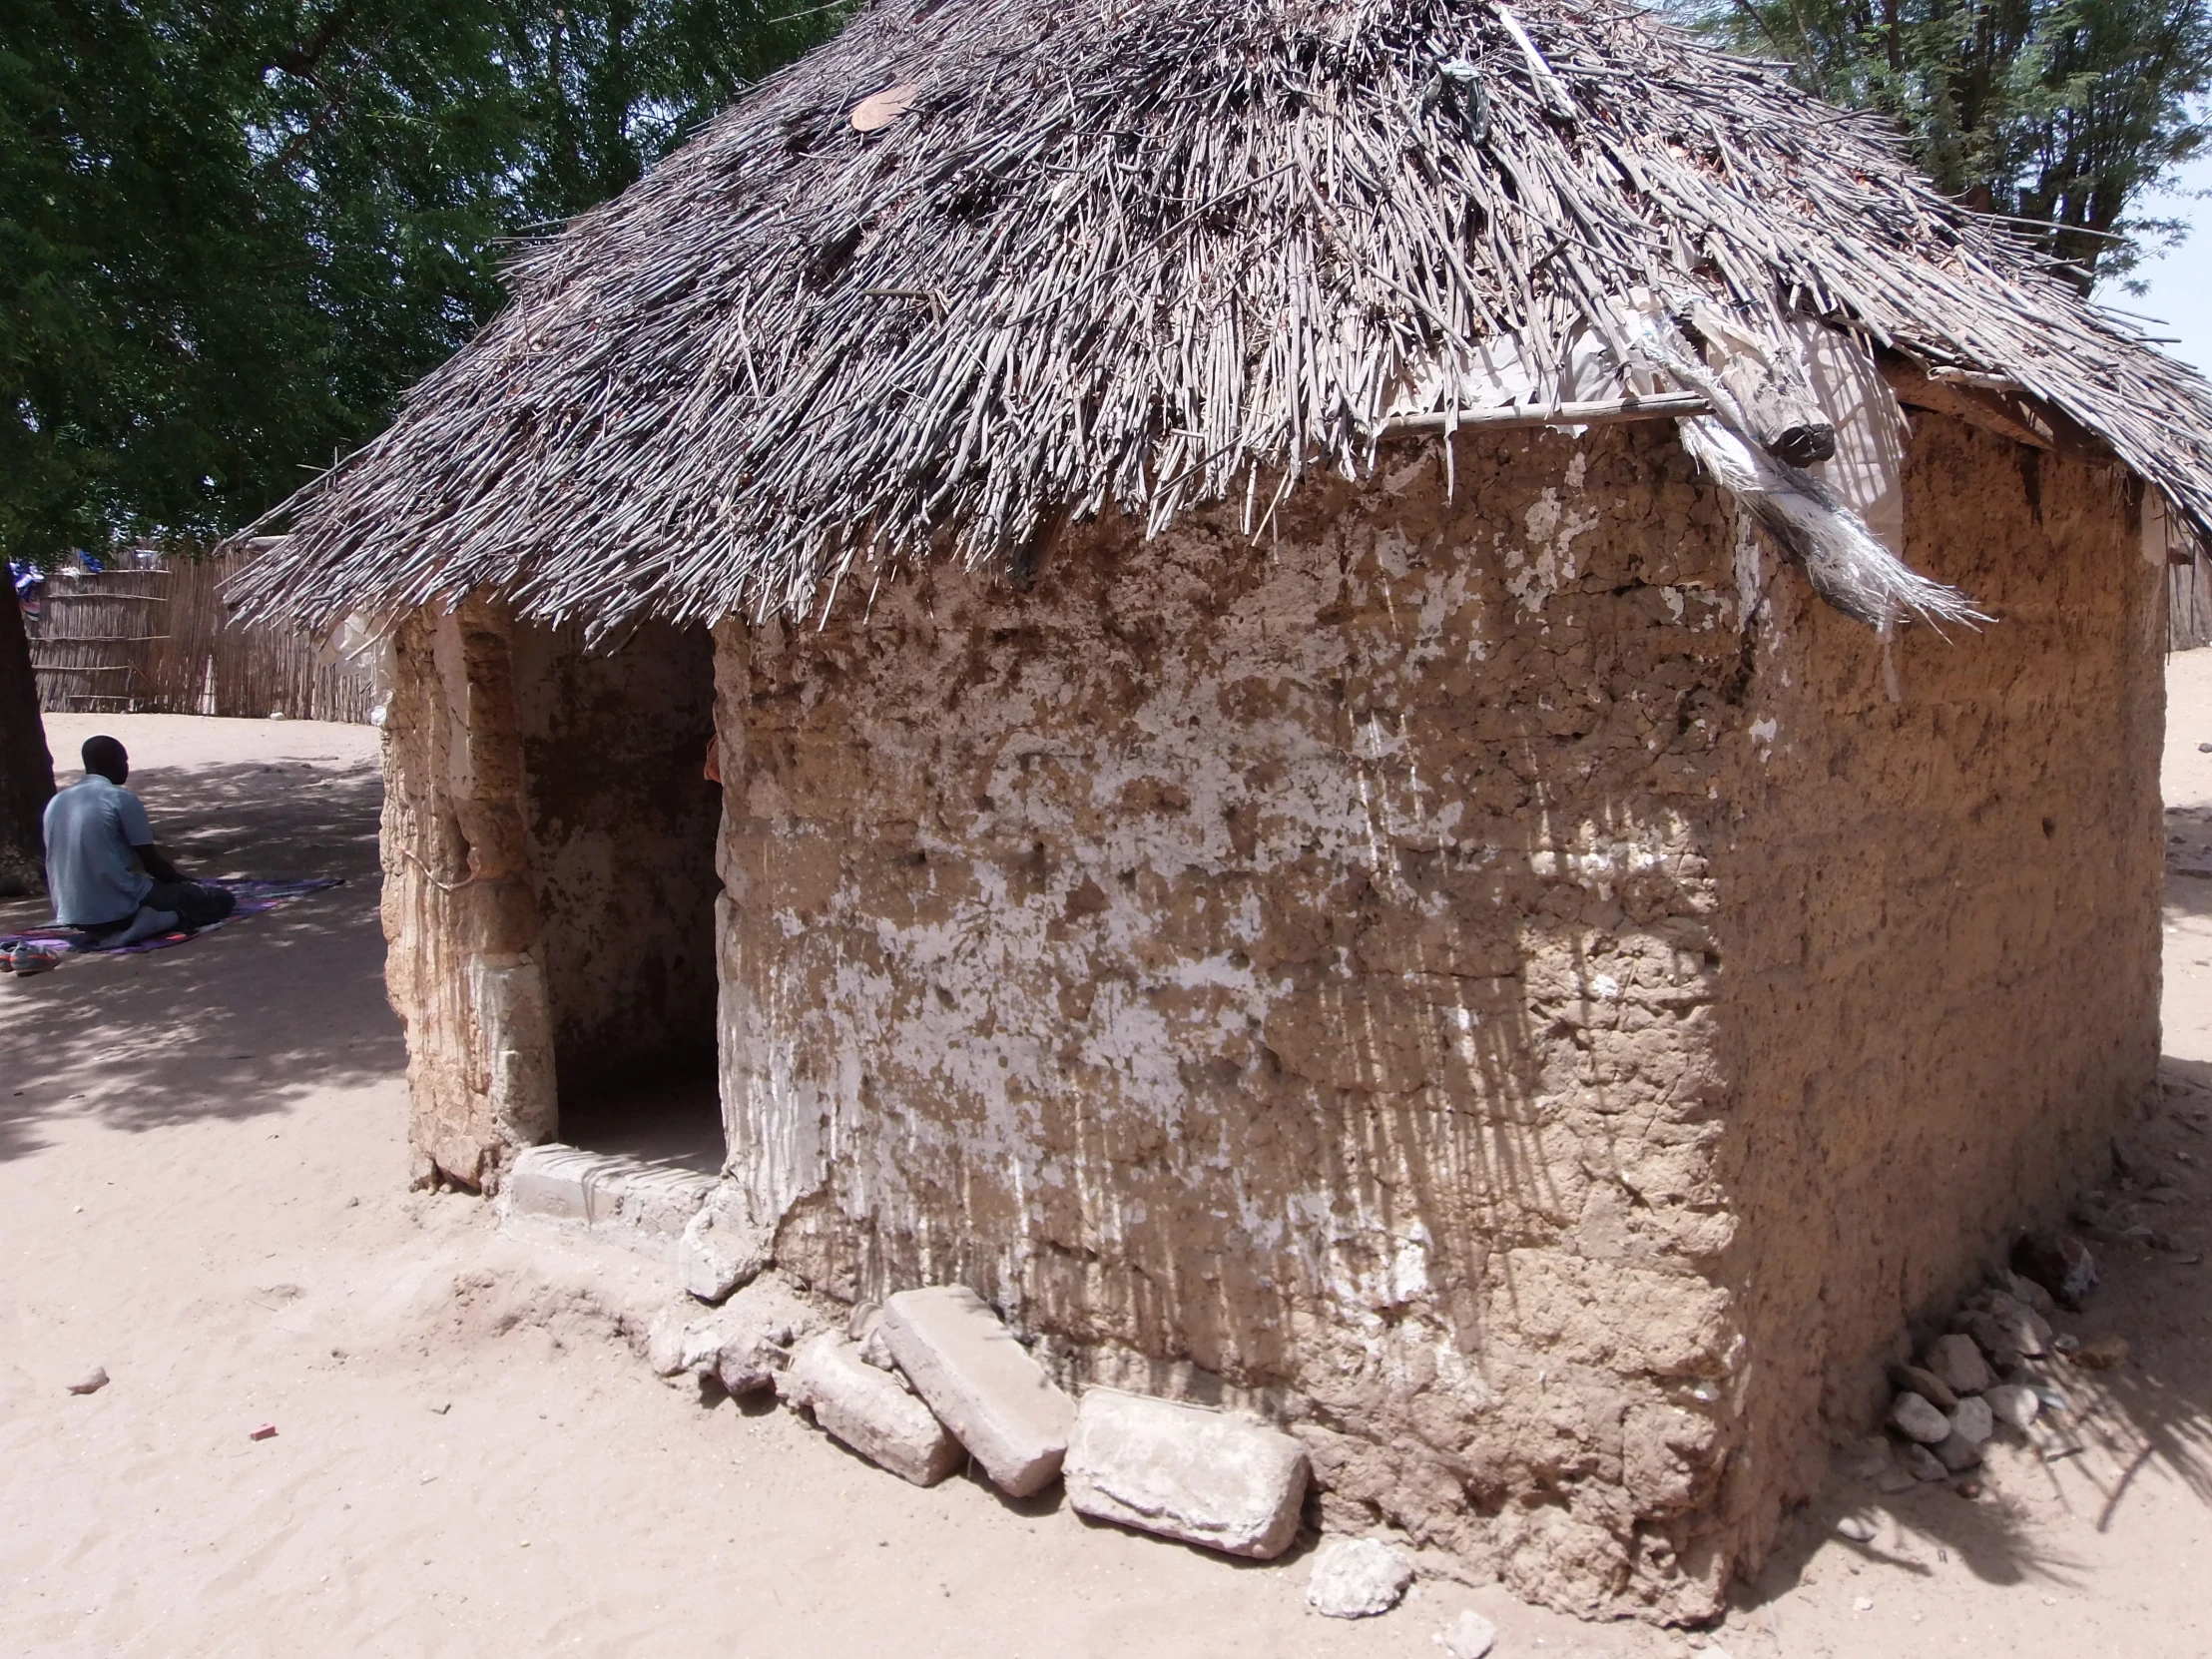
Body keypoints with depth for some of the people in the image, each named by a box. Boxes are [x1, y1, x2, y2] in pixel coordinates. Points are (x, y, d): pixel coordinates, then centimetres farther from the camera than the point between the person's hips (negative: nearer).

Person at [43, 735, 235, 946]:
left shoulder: (55, 802, 10)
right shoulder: (122, 799, -10)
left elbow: (52, 872, 20)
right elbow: (151, 862, -6)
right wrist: (183, 881, 15)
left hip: (73, 917, 8)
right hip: (118, 910, -7)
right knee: (220, 898, 1)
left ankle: (106, 930, 10)